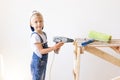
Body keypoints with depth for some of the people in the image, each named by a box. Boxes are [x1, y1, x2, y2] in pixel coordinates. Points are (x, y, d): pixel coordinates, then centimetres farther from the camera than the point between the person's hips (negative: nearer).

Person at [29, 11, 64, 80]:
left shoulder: (44, 34, 4)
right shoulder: (35, 36, -23)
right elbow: (41, 51, -24)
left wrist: (55, 47, -2)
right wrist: (53, 47, -29)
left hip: (43, 62, 9)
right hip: (37, 62, -8)